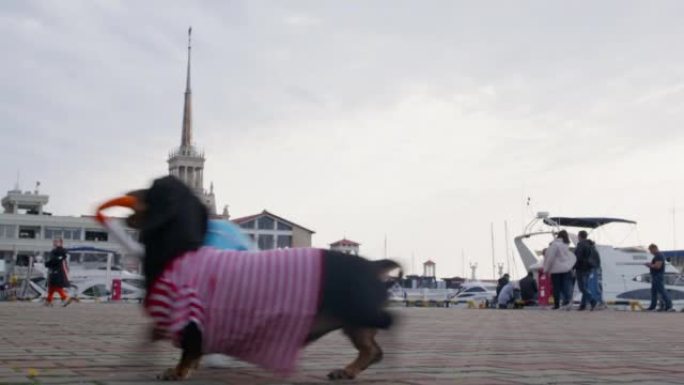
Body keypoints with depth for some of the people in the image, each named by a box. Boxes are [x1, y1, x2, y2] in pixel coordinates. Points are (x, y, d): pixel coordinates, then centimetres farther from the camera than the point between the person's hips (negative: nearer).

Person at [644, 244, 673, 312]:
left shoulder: (659, 256, -16)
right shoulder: (657, 256, 17)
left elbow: (657, 266, -24)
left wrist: (650, 265, -10)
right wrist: (650, 264, 9)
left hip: (658, 276, -11)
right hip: (655, 276, 11)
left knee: (662, 291, -9)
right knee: (653, 291, 10)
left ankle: (669, 305, -7)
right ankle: (652, 307, 11)